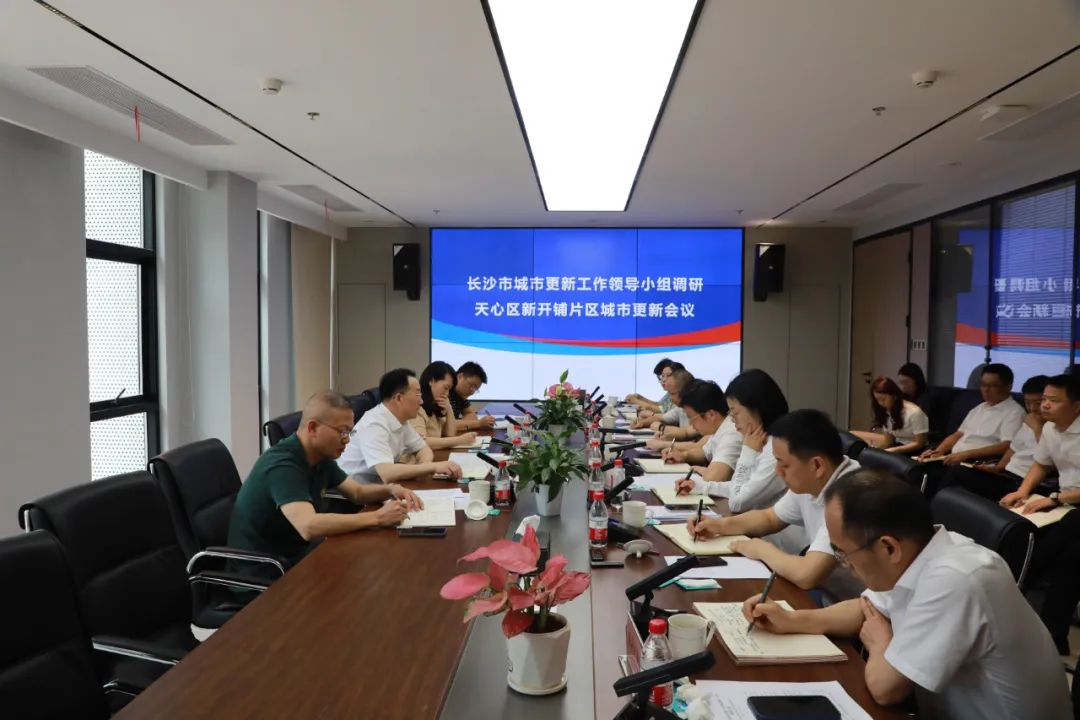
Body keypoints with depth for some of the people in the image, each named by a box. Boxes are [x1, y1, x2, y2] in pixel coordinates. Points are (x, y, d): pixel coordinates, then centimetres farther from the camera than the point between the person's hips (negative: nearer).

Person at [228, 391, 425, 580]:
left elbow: (357, 492, 13)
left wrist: (390, 490, -8)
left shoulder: (320, 457, 2)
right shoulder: (282, 466, -26)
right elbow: (309, 526, -39)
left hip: (295, 555, 8)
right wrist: (377, 517, -33)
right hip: (263, 572, -8)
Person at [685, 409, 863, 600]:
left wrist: (763, 550, -16)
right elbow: (770, 518, 18)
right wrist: (721, 525, 1)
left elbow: (806, 575, -37)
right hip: (825, 594, 7)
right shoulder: (808, 482, -1)